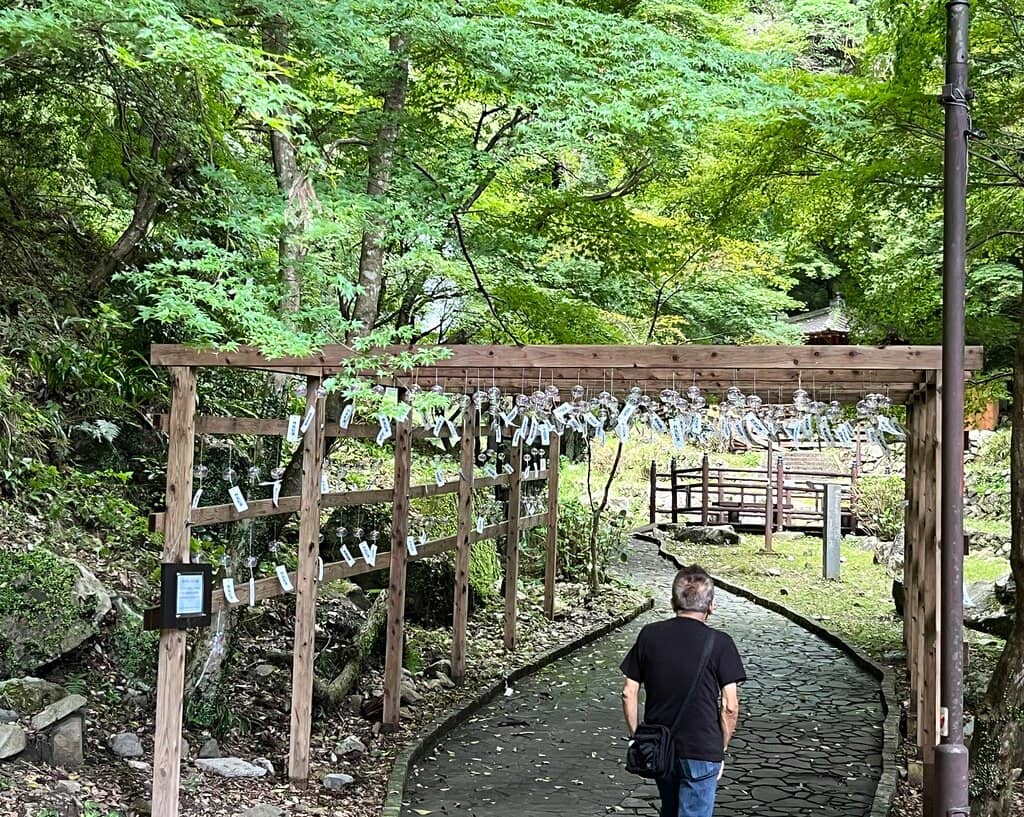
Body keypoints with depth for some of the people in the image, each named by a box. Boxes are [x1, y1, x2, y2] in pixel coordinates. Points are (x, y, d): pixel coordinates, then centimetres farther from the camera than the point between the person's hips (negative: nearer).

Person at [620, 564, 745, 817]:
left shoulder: (649, 635, -1)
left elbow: (629, 694, 2)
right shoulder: (719, 643, -10)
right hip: (702, 751, -4)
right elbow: (729, 706, -11)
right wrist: (721, 750, 2)